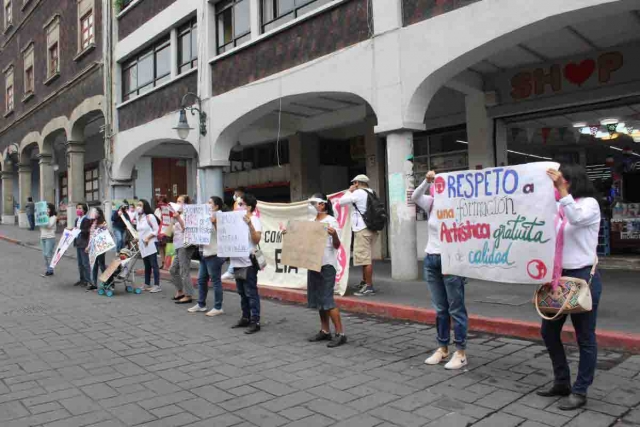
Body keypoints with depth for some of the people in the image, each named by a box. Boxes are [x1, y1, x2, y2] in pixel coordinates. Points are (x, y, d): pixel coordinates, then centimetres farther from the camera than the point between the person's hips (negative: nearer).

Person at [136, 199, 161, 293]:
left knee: (154, 265, -7)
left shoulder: (150, 216, -8)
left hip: (151, 244, -7)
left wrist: (148, 238, -18)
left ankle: (157, 285, -6)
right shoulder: (138, 217, 14)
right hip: (142, 245, 7)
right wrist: (137, 238, 6)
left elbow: (157, 230, -10)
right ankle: (147, 284, 21)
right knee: (147, 265, 14)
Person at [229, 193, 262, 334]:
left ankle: (255, 322, 1)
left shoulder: (254, 220, -8)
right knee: (242, 293, 15)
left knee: (251, 293, -4)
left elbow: (257, 239, -18)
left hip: (248, 263, -8)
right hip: (237, 262, 8)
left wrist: (250, 224, -27)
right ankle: (245, 318, 25)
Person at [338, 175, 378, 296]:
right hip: (370, 228, 9)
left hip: (362, 229, -9)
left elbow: (341, 202, -5)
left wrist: (349, 191, 8)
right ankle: (364, 282, 32)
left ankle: (369, 287, -6)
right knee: (366, 257, 19)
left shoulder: (358, 192, -10)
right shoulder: (371, 193, 15)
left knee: (365, 258, -7)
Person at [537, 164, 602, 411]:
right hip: (559, 277, 7)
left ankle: (580, 392, 14)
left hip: (583, 277, -7)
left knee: (584, 337, 4)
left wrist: (561, 189, -28)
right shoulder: (559, 208, 11)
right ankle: (561, 382, 28)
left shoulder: (589, 203, -5)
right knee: (549, 331, 12)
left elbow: (576, 218, -27)